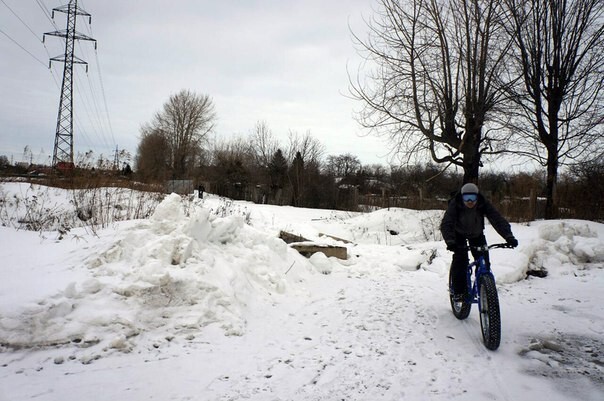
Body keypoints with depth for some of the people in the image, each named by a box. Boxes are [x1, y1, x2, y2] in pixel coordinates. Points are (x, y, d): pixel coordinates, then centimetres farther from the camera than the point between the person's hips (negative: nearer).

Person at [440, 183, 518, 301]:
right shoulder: (455, 204, -32)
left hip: (477, 234, 2)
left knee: (483, 261, -11)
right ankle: (458, 291, -10)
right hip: (459, 234, -2)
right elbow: (446, 224, -41)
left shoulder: (484, 204, -27)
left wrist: (508, 236, -51)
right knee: (460, 259, -21)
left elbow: (498, 219, -34)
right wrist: (450, 241, -59)